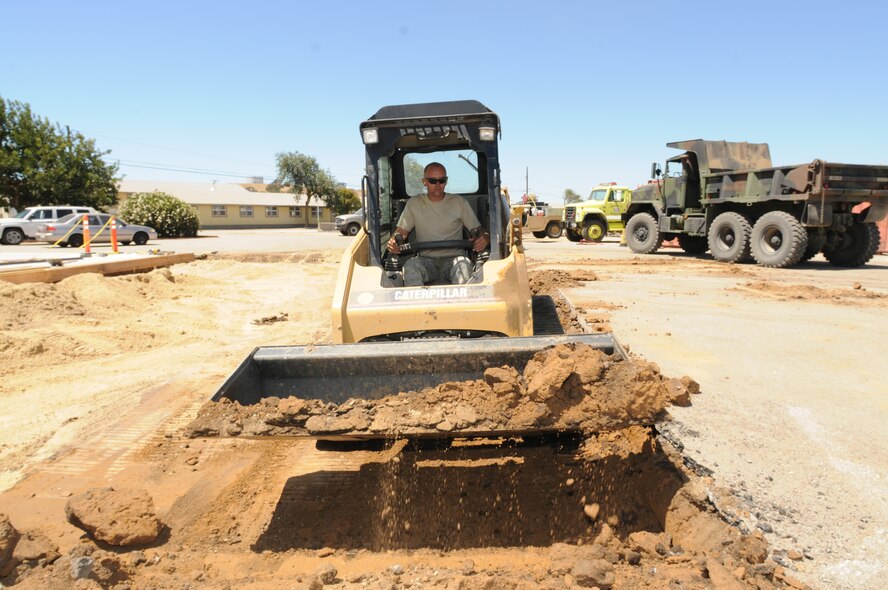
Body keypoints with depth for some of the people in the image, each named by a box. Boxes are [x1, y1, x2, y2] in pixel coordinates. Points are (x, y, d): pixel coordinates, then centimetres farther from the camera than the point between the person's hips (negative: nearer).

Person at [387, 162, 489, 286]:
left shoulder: (459, 202, 11)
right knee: (411, 265, -34)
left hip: (453, 259, -1)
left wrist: (485, 238, -16)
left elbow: (478, 230, 10)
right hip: (426, 260, 1)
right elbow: (400, 232, 14)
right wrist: (392, 242, -12)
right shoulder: (414, 203, 14)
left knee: (464, 263, -37)